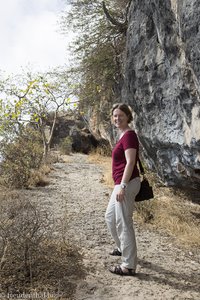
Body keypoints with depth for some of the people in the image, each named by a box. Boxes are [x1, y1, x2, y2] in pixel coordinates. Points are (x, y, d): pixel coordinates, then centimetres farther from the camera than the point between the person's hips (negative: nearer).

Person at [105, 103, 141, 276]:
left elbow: (130, 162, -21)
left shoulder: (129, 135, -15)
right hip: (122, 183, 10)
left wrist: (122, 186, -24)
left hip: (127, 184, -10)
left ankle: (129, 266, 9)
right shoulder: (124, 135, 14)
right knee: (110, 217, 23)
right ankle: (123, 248, 41)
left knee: (124, 223, -3)